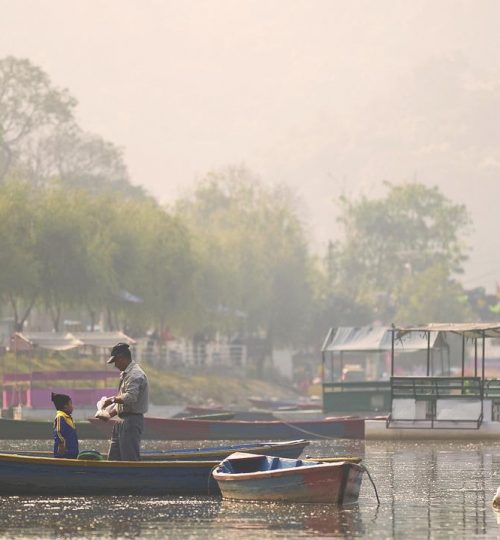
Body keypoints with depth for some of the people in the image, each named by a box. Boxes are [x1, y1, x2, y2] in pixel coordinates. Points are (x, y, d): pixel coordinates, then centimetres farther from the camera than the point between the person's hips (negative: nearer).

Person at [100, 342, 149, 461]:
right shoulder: (126, 374, 19)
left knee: (130, 459, -9)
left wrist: (113, 399, -14)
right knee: (114, 457, 11)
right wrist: (110, 414, 15)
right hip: (123, 422, 11)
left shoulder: (135, 374, -15)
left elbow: (130, 397, -28)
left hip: (132, 420, -11)